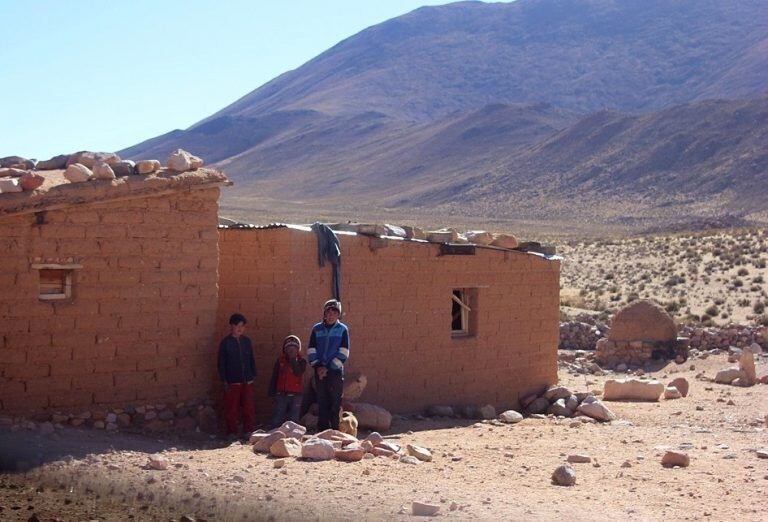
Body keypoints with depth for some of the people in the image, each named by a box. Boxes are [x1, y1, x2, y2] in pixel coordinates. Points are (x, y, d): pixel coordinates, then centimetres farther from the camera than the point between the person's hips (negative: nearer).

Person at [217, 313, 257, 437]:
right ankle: (232, 433, 10)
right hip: (232, 382, -4)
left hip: (247, 381, 4)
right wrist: (224, 381, -7)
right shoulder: (226, 342, -3)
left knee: (249, 408, 4)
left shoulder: (246, 341, 8)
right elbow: (221, 363, -3)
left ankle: (248, 431, 15)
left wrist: (254, 375, 9)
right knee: (232, 409, 1)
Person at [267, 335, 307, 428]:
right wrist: (272, 392, 4)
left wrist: (293, 359, -17)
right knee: (277, 420, 1)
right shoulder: (280, 360, 6)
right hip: (281, 394, 1)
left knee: (293, 420, 4)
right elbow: (274, 377, 8)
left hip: (295, 395, -1)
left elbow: (298, 372, -17)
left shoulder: (301, 361, 1)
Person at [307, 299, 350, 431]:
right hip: (320, 371, 2)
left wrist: (328, 368, -10)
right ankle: (322, 429, 8)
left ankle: (336, 429, 0)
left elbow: (343, 353, -4)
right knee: (322, 401, 4)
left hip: (336, 371, -2)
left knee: (336, 401, -3)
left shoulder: (343, 329, 2)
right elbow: (311, 350, 7)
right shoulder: (317, 329, 8)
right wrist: (317, 366, -7)